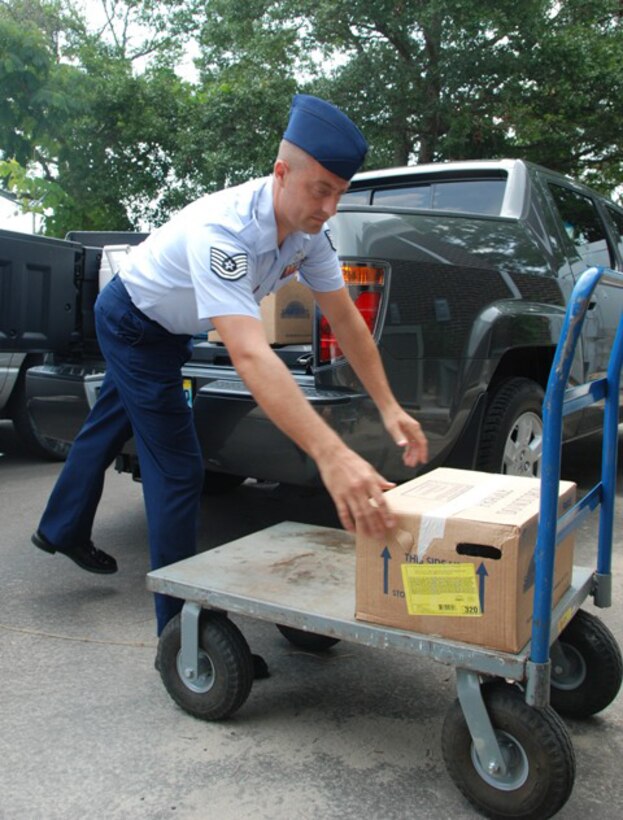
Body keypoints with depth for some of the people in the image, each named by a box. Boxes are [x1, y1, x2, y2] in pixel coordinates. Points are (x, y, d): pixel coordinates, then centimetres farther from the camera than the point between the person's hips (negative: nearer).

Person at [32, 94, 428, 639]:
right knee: (177, 469, -10)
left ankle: (62, 531, 49)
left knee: (111, 426, 25)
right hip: (132, 322, -8)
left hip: (171, 328, 8)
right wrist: (331, 455, -63)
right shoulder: (222, 230, -42)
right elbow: (249, 355, -54)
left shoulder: (310, 231, -18)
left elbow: (345, 319, -12)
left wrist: (388, 407, -19)